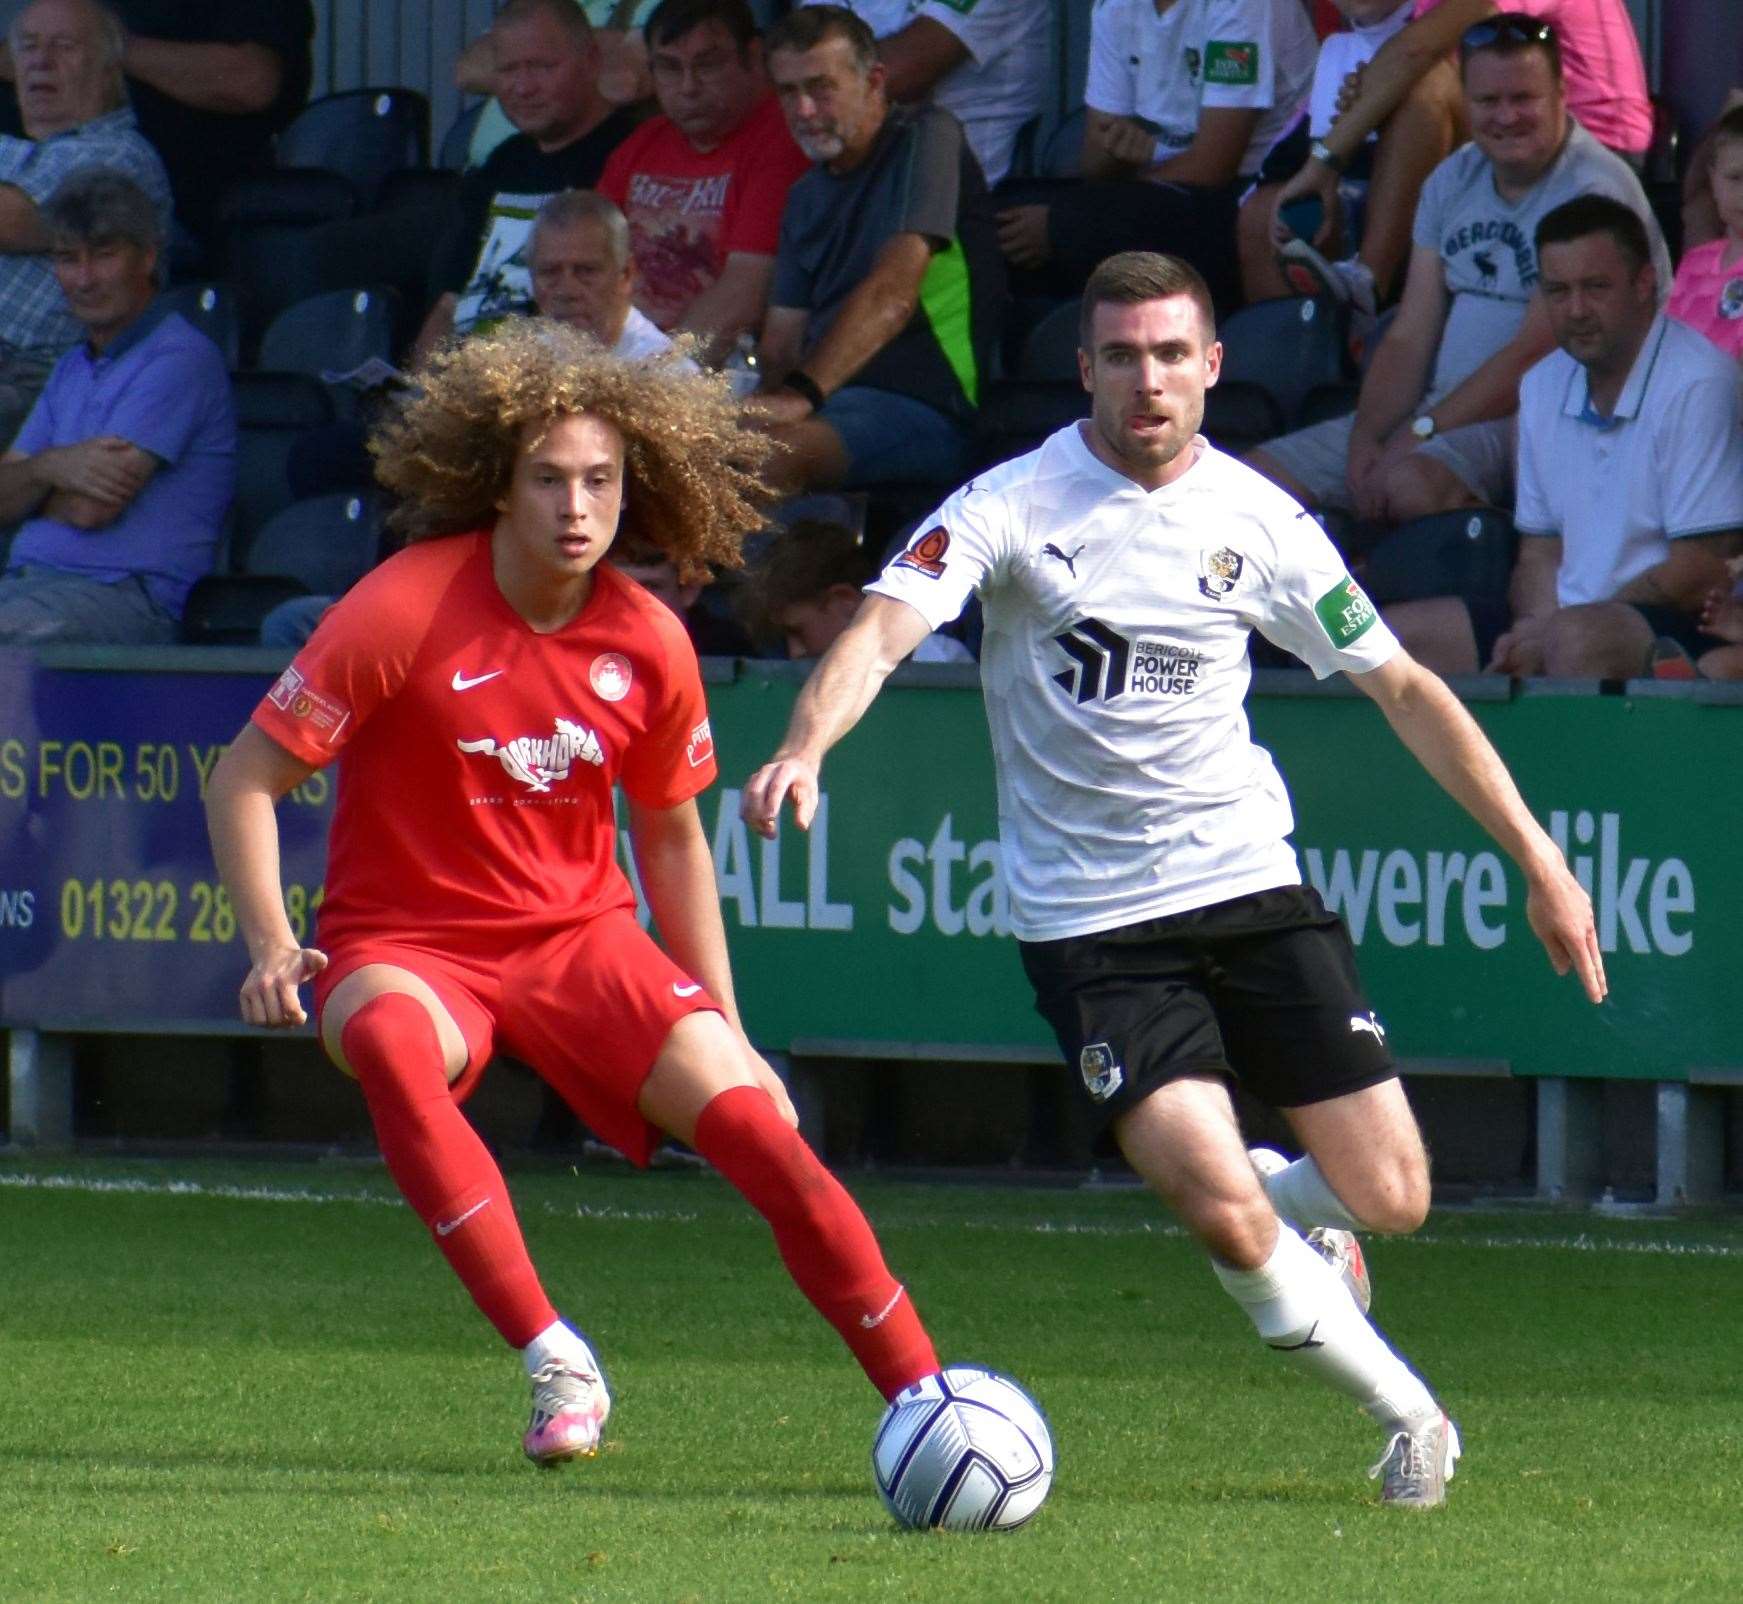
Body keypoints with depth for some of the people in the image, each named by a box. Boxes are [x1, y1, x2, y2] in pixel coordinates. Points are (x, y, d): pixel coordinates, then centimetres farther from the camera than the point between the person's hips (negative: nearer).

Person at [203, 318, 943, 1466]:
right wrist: (271, 947, -22)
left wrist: (725, 1029, 12)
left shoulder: (650, 646, -3)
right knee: (392, 1043, -39)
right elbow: (246, 780, -9)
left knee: (760, 1131, -15)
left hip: (579, 935, 3)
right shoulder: (405, 612, -15)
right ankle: (557, 1365, -35)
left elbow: (672, 835, 13)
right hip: (407, 944, -3)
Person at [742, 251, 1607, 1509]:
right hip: (1087, 919, -3)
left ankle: (1304, 1220, 34)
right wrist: (806, 750, -44)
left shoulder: (1255, 519, 0)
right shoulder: (1014, 507, -9)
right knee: (1224, 1219, -17)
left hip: (1251, 885, 3)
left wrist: (1538, 861, 7)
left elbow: (1403, 689, 9)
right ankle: (1408, 1414, 7)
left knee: (1390, 1200, -4)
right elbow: (884, 628, -23)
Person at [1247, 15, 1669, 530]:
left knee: (1413, 484, -38)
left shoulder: (1594, 191, -12)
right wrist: (1364, 439, -7)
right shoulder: (1454, 180, 14)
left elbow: (1533, 355, -17)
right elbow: (1409, 338, 10)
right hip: (1445, 408, 8)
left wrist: (1419, 434, -17)